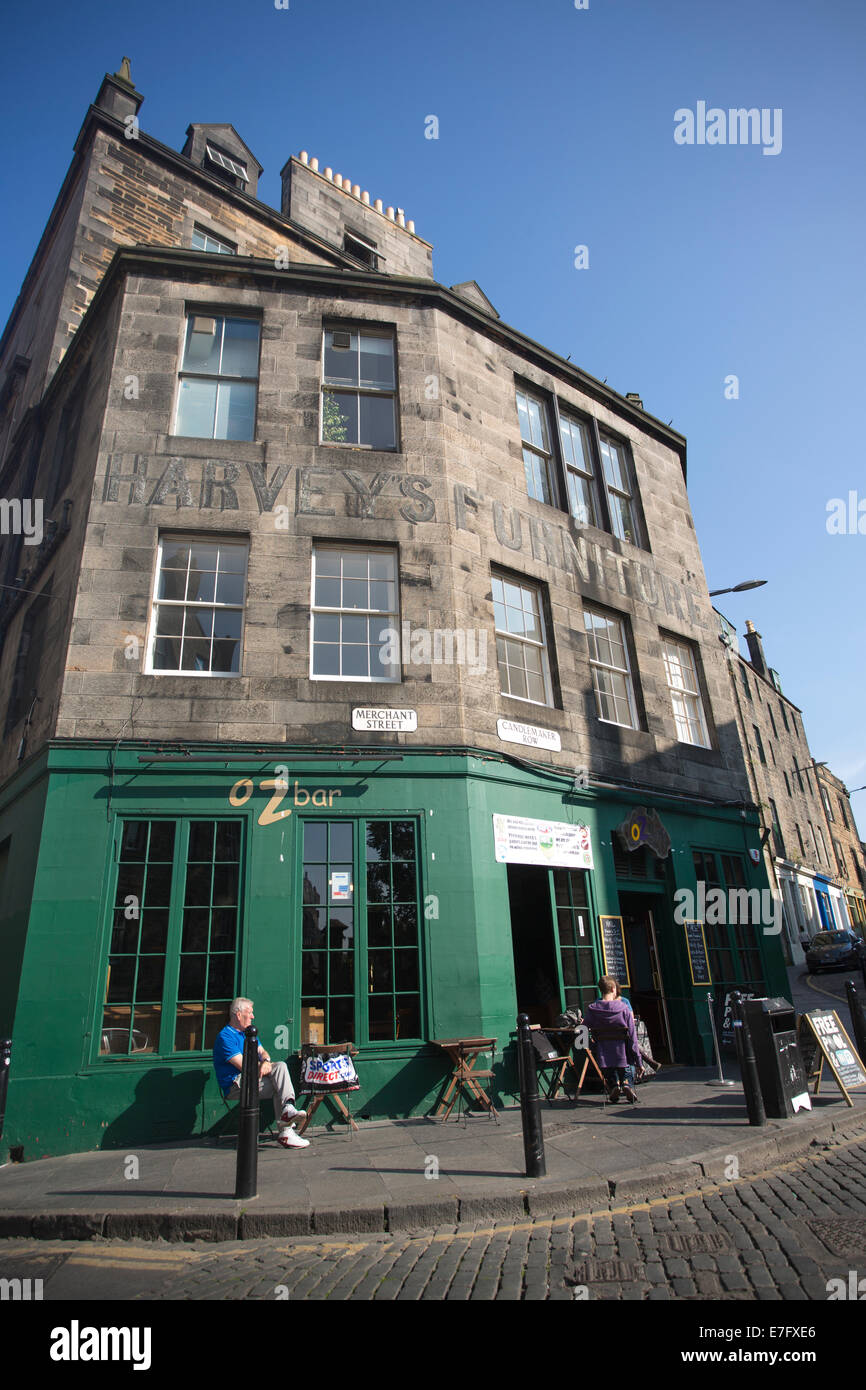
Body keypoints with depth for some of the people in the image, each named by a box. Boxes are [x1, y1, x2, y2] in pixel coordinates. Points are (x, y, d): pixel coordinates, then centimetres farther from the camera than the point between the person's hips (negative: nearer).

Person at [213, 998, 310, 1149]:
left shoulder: (249, 1032, 18)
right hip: (236, 1085, -8)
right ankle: (285, 1132, -21)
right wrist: (261, 1065, -2)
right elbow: (243, 1065, -19)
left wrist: (266, 1061, -12)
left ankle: (288, 1108, -31)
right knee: (278, 1087, -22)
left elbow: (262, 1052, 12)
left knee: (281, 1066, -18)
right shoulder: (225, 1037, -13)